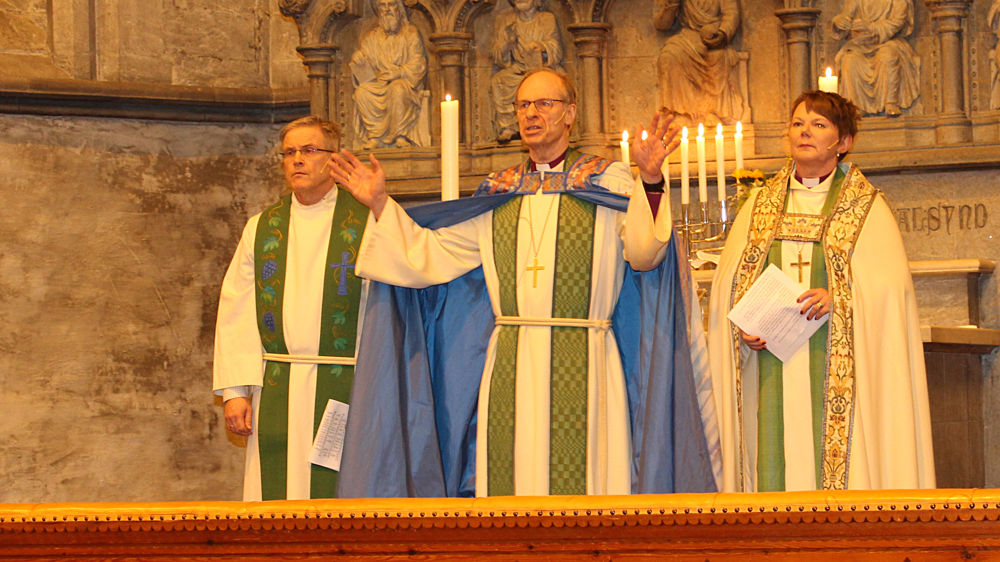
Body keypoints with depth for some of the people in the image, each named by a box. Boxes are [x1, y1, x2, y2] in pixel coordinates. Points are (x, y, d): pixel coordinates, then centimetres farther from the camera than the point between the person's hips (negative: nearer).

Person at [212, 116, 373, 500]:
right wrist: (235, 391, 1)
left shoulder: (366, 221, 3)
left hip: (345, 391, -3)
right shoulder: (261, 229, 14)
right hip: (276, 393, 3)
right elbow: (235, 314, 10)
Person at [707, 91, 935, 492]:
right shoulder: (761, 204, 16)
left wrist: (838, 299, -20)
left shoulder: (867, 207, 6)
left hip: (835, 365, -3)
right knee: (776, 463, -3)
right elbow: (729, 280, 11)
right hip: (771, 365, 3)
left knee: (835, 461, -8)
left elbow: (888, 286, -4)